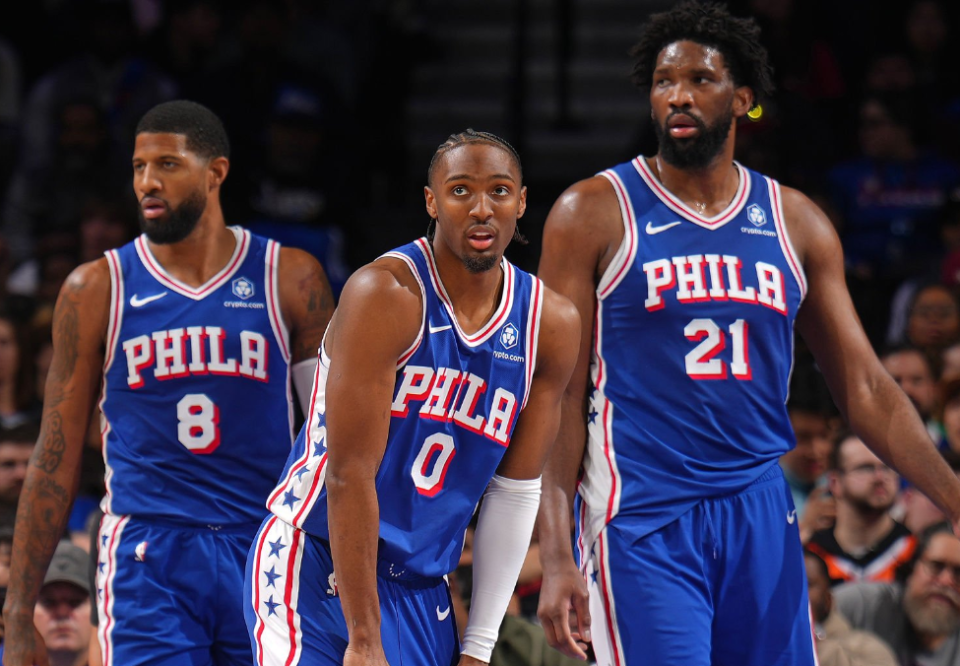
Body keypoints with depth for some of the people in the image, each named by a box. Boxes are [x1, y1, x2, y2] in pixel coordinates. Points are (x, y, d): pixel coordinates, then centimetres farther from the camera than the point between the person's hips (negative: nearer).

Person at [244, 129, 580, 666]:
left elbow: (515, 493, 7)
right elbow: (349, 474, -18)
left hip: (421, 588, 6)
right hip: (317, 565, -6)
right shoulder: (386, 294, -16)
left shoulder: (551, 325, 2)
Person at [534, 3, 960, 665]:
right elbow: (559, 398, -3)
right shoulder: (594, 213, 0)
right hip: (639, 517, -4)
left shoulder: (796, 222, 11)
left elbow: (864, 388, 13)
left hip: (760, 513, 5)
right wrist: (556, 557, -13)